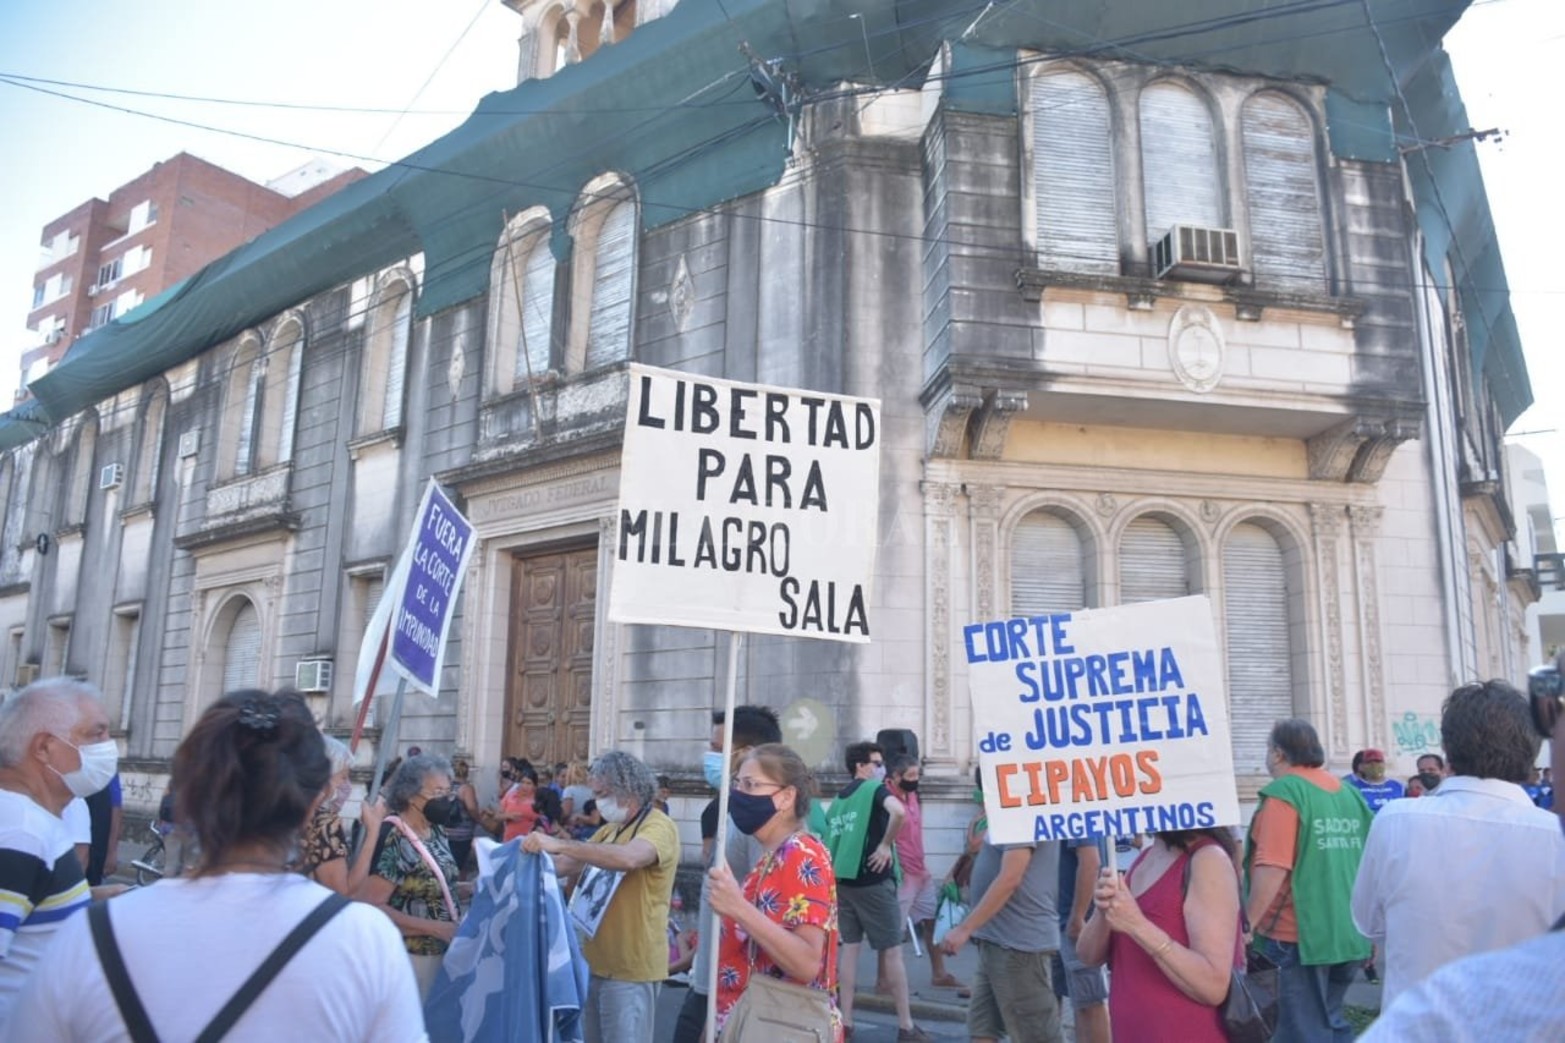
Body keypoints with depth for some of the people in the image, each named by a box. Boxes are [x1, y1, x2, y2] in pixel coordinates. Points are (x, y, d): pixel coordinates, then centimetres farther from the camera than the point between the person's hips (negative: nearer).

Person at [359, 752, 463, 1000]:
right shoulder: (391, 840, -21)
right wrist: (435, 928, -24)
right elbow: (371, 907, -25)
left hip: (445, 950, 8)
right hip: (409, 956, -8)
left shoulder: (437, 831, 4)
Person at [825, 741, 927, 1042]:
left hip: (843, 880, 6)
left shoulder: (838, 800, 13)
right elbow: (899, 811, -29)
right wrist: (886, 845, -18)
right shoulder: (876, 789, -8)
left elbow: (829, 844, 14)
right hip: (873, 880, -6)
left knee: (850, 947, 12)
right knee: (892, 952, 3)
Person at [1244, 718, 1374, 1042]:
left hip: (1302, 935, -7)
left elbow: (1272, 869, -21)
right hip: (1348, 933, 8)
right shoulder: (1349, 793, 8)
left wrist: (1246, 923, -12)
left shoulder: (1284, 792, -14)